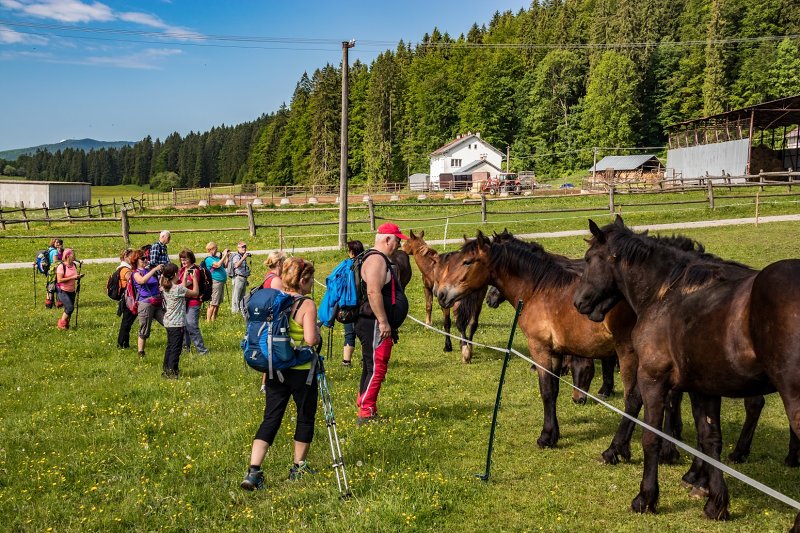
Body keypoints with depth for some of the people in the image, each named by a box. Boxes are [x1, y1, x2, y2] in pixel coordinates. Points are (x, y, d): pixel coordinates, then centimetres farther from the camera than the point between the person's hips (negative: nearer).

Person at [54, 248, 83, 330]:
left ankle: (66, 324, 24)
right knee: (70, 307, -15)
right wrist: (72, 277, -23)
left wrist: (78, 277, -1)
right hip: (63, 291, -7)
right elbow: (59, 280, -22)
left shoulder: (74, 265, 7)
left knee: (68, 309, 10)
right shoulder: (61, 266, -16)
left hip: (71, 291, 7)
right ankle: (61, 323, 1)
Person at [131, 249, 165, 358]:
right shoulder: (136, 273, -2)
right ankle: (141, 353, 12)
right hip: (146, 304, -6)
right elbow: (142, 280, -27)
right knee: (144, 331, 0)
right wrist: (155, 269, -29)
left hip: (158, 303, 6)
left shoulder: (149, 270, 16)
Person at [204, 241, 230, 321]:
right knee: (213, 303, -9)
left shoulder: (216, 257, 15)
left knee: (218, 303, 14)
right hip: (215, 282, -9)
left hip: (221, 282, 9)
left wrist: (227, 256, 9)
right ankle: (208, 320, -7)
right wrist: (224, 255, -20)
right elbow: (218, 265, -26)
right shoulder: (208, 259, -11)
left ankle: (214, 319, 22)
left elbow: (225, 265, 21)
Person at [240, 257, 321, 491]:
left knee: (270, 418, 5)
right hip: (301, 371, -5)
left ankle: (253, 470, -8)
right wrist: (318, 333, -3)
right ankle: (299, 467, 25)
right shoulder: (307, 305, -14)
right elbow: (310, 339, -24)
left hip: (275, 369, 5)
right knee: (305, 416, 15)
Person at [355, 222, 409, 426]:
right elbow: (373, 292, -26)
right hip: (375, 325, -11)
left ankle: (366, 408, 23)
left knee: (373, 369, 15)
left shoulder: (382, 260, 21)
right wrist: (383, 322, -26)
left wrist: (386, 323, 28)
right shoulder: (376, 260, -15)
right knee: (376, 368, -9)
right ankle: (366, 414, -7)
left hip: (379, 326, 11)